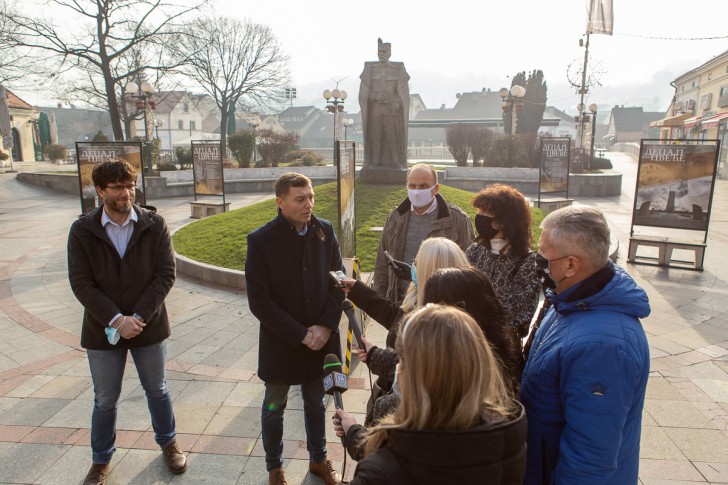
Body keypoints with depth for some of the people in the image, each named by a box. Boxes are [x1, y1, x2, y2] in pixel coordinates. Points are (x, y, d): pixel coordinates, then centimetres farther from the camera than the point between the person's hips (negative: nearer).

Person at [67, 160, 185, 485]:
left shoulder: (154, 224, -9)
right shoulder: (82, 230, -8)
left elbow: (165, 274, -12)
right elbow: (81, 283, -11)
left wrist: (138, 317, -19)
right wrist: (117, 320, -20)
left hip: (149, 326, 0)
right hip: (103, 330, 0)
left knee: (156, 389, 18)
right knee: (105, 400, 16)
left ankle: (168, 443, 41)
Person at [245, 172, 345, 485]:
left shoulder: (324, 231, -5)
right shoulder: (261, 240, -15)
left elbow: (337, 282, 1)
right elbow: (259, 301, -15)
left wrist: (326, 326, -11)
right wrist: (300, 334, -17)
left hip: (320, 339, 3)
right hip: (280, 343, -3)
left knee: (316, 403, 21)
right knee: (274, 408, 17)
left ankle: (318, 459, 44)